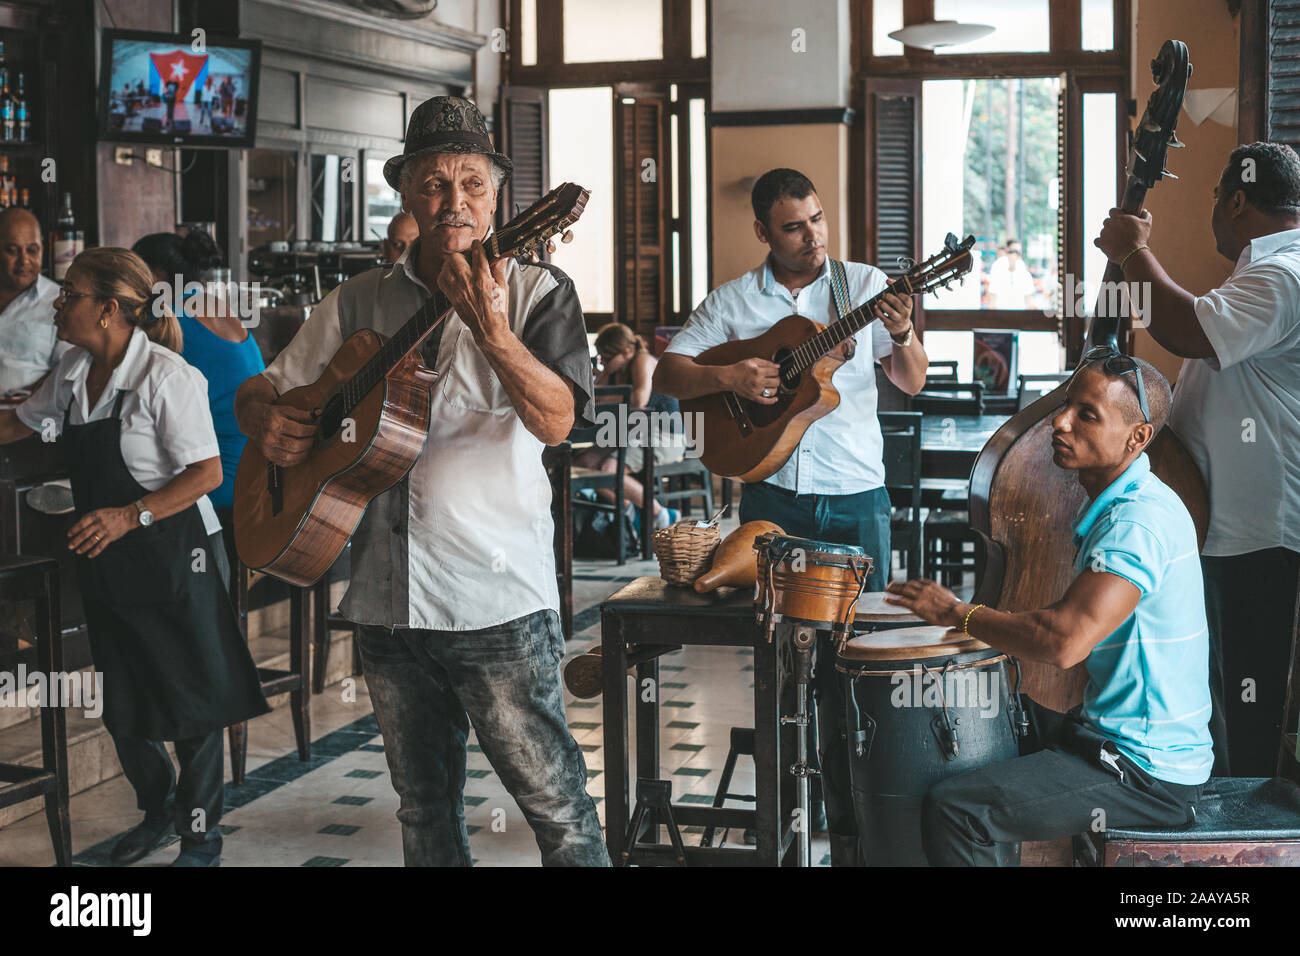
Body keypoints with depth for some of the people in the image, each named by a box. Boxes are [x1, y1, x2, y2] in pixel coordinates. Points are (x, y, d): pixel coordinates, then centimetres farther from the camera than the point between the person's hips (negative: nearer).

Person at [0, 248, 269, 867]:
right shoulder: (74, 372, 5)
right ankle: (156, 810, 39)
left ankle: (201, 840, 18)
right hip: (105, 562, 7)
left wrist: (131, 515, -28)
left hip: (174, 558, -7)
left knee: (190, 703, 3)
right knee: (120, 708, 15)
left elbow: (207, 472, -20)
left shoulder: (164, 375, -18)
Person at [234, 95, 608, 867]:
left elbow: (556, 421, -15)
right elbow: (263, 389, 17)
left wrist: (490, 328, -28)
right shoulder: (360, 302, 10)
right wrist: (265, 417, -6)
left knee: (554, 800, -4)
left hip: (499, 599, -4)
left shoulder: (536, 294, -1)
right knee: (425, 807, 15)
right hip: (388, 597, 4)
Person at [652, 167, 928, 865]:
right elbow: (667, 374, 5)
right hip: (770, 497, 1)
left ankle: (852, 823, 7)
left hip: (854, 500, -1)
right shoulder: (733, 302, 6)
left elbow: (912, 383, 4)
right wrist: (727, 377, -13)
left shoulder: (864, 284, 5)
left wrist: (902, 336, -17)